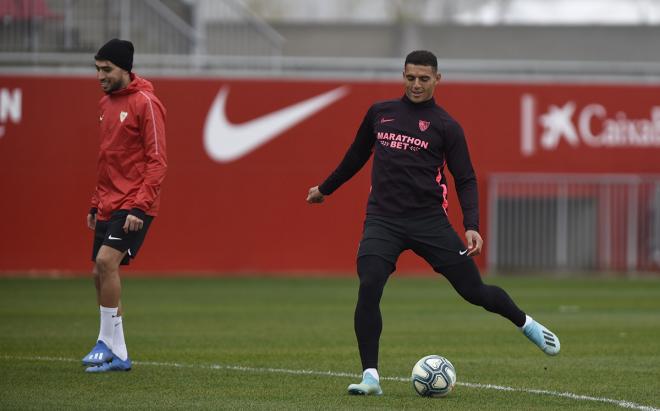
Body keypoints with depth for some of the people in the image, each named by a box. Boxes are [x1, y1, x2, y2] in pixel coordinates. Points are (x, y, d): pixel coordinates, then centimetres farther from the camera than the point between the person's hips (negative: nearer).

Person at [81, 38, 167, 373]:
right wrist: (96, 204, 18)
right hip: (108, 205, 9)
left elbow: (157, 161, -14)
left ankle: (107, 343, -13)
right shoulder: (106, 104, 14)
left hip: (134, 206, -8)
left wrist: (138, 206, -21)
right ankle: (117, 356, 12)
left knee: (106, 260, -22)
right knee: (101, 273, 6)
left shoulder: (145, 103, -11)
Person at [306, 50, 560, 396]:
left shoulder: (445, 126, 1)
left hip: (429, 222, -2)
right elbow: (357, 155, 26)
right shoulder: (379, 113, 10)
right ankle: (370, 377, -15)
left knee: (474, 290, 0)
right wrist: (325, 189, 34)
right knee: (368, 288, -21)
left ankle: (526, 324, 30)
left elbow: (465, 180, 2)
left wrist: (471, 227, -11)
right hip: (383, 220, 2)